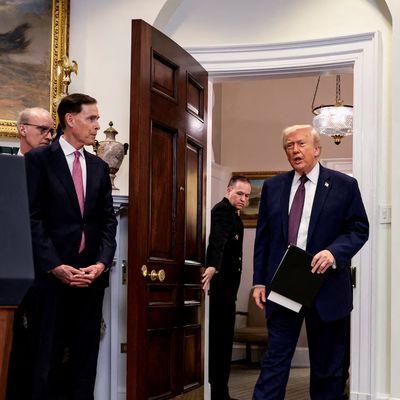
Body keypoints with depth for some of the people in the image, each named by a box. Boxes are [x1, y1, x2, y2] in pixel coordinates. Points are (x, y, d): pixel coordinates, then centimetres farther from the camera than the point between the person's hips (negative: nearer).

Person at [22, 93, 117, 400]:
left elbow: (108, 221, 11)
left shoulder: (99, 167, 15)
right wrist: (55, 266, -15)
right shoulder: (38, 159, 0)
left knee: (86, 358, 8)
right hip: (52, 273, -5)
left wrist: (102, 263, -5)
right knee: (46, 359, 1)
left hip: (92, 275, 5)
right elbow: (33, 217, -7)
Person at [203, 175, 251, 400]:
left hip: (227, 288, 10)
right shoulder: (222, 210, -14)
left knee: (223, 340, 13)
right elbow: (217, 239, -34)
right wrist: (212, 266, -49)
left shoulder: (233, 215, 18)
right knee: (220, 340, -7)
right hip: (220, 287, -10)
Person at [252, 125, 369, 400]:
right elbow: (263, 237, 10)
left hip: (326, 291, -2)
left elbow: (359, 229, -1)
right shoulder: (273, 186, 10)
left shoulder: (344, 185, 1)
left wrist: (334, 252, -20)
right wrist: (260, 281, 3)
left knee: (327, 367, 9)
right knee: (275, 360, 3)